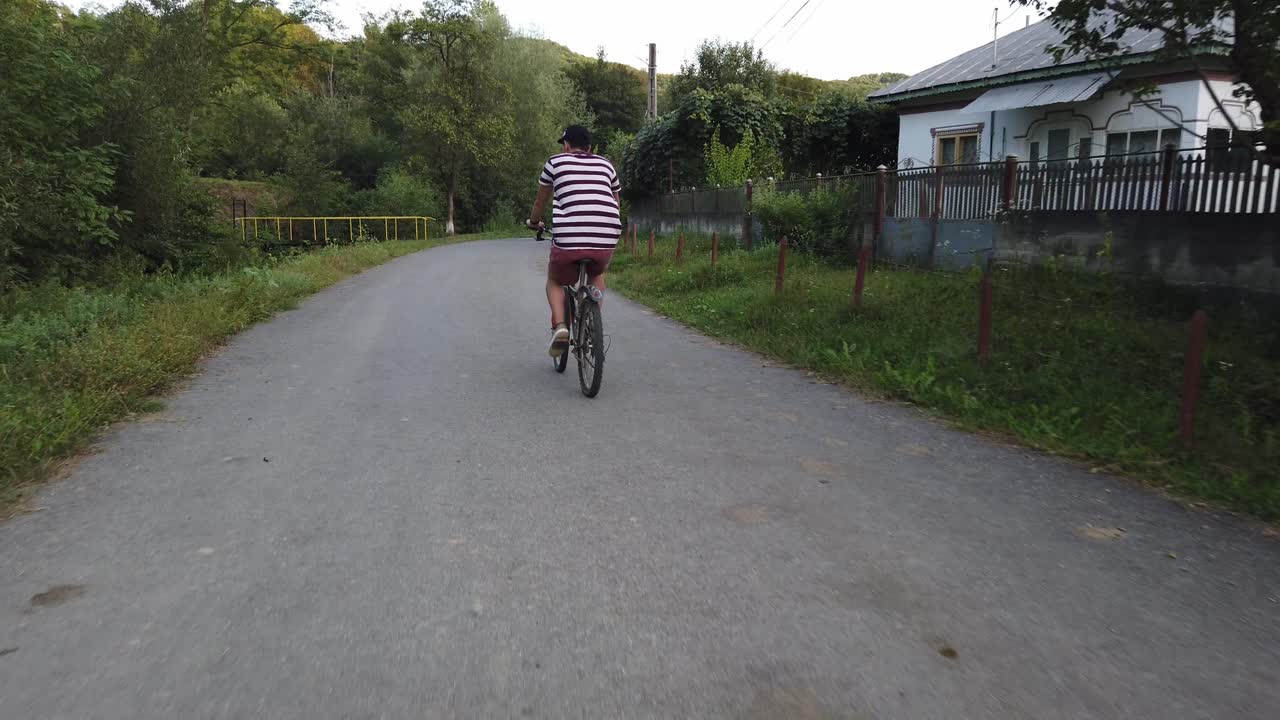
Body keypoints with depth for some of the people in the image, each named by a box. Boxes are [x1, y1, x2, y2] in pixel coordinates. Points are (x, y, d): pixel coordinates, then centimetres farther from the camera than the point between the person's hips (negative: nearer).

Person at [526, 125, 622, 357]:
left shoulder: (556, 162, 15)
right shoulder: (606, 165, 22)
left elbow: (541, 201, 28)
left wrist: (534, 222, 48)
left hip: (568, 238, -2)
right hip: (607, 238, 3)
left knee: (555, 281, 25)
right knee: (597, 275, 34)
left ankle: (560, 326, 1)